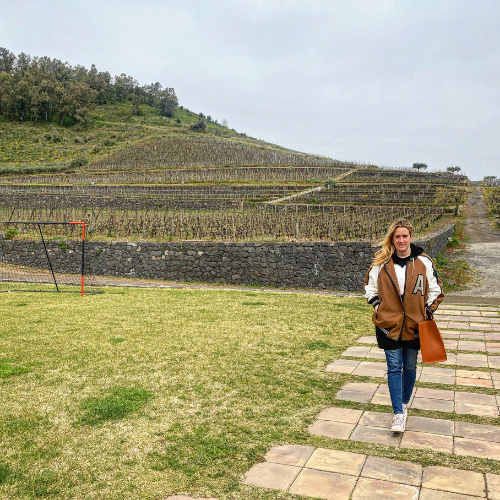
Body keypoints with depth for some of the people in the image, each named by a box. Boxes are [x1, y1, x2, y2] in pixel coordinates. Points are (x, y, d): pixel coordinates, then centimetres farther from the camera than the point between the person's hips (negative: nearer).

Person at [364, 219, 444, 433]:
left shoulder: (424, 262, -3)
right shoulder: (381, 262, -2)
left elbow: (435, 290, 7)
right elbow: (370, 286, 12)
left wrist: (428, 311, -1)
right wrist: (377, 305, 1)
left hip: (414, 325, 1)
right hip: (389, 324, -1)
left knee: (410, 367, 12)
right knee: (394, 368, -2)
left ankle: (404, 404, 33)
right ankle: (398, 414, 2)